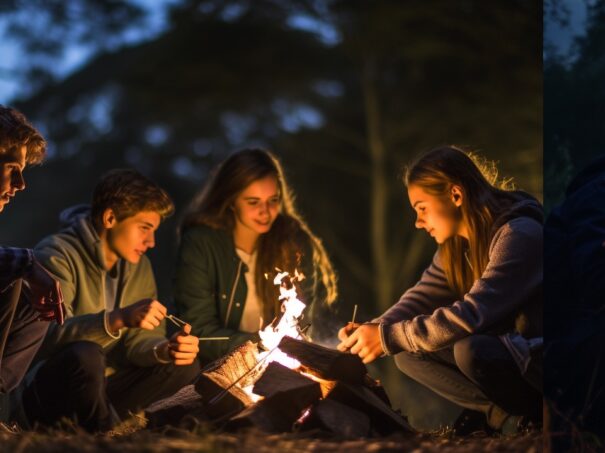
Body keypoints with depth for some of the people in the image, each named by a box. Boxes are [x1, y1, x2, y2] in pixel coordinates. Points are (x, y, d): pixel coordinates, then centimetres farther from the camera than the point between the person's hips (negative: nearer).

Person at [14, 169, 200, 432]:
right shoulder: (57, 255, -16)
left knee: (184, 365, -3)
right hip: (41, 395, -7)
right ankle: (103, 432, -12)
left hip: (96, 390, 7)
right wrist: (118, 319, -44)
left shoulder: (138, 266, 8)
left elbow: (138, 340, 4)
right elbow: (50, 334, -30)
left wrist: (165, 349, -20)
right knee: (86, 354, -36)